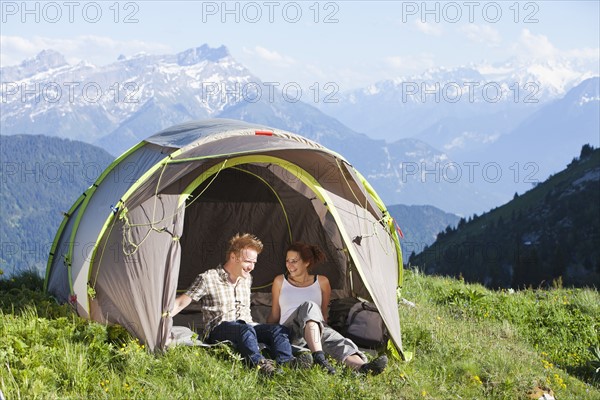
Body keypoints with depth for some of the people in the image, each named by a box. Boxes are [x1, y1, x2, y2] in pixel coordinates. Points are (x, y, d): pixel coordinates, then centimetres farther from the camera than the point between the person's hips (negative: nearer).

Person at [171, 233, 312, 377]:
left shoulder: (247, 279, 17)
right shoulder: (207, 279, -4)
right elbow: (181, 303, -6)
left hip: (245, 326, 7)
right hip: (218, 330, -6)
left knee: (278, 330, -18)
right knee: (246, 330, -38)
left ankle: (286, 360, -44)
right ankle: (259, 364, -60)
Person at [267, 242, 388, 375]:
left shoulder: (322, 282, 15)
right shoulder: (280, 281, 14)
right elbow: (274, 315, 20)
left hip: (318, 328, 2)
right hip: (290, 332, -2)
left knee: (337, 341, -36)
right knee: (309, 307, -36)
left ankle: (361, 367, -70)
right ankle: (319, 358, -60)